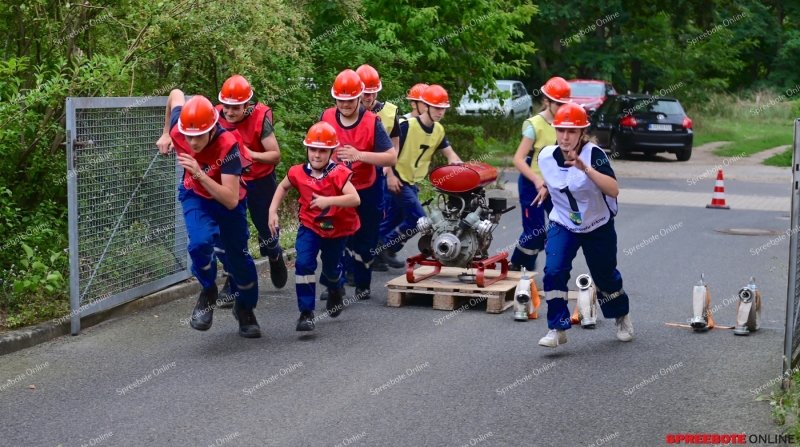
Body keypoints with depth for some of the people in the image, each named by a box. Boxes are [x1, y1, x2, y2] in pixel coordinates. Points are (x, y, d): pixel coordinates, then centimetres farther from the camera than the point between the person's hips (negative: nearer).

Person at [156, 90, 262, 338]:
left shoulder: (228, 146, -37)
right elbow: (175, 94, -2)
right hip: (195, 197, 2)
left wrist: (199, 174, -48)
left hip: (227, 202, -2)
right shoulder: (179, 130, -26)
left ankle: (245, 308, 38)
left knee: (238, 257, 9)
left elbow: (231, 200, -40)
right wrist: (166, 134, 7)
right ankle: (208, 292, 3)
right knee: (201, 242, -27)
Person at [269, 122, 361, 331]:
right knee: (304, 264, -19)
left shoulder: (339, 174, -24)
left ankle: (336, 290, 54)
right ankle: (306, 313, -10)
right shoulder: (298, 173, -12)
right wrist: (273, 210, 1)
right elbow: (283, 187, 10)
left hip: (337, 229, -1)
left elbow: (355, 199, -37)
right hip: (310, 227, 1)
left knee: (331, 269, 14)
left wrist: (329, 200, -48)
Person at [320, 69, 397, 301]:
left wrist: (360, 155, -28)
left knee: (364, 242, 12)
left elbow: (392, 158, -18)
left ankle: (362, 285, 28)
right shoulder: (326, 118, -6)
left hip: (365, 192, -2)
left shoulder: (372, 122, -15)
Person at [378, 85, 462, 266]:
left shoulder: (439, 130, 3)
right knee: (418, 218, -14)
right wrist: (390, 176, -22)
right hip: (397, 179, -8)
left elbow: (449, 153, 4)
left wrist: (459, 164, -18)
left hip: (412, 182, 8)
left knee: (394, 219, 13)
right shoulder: (407, 125, -19)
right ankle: (387, 247, 0)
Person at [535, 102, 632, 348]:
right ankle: (557, 329, -9)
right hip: (563, 225, 2)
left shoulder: (593, 154, -27)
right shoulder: (545, 157, -14)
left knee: (606, 277, 14)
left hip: (598, 227, -2)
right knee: (553, 270, -20)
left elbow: (613, 190, -41)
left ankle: (621, 316, 45)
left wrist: (585, 167, -49)